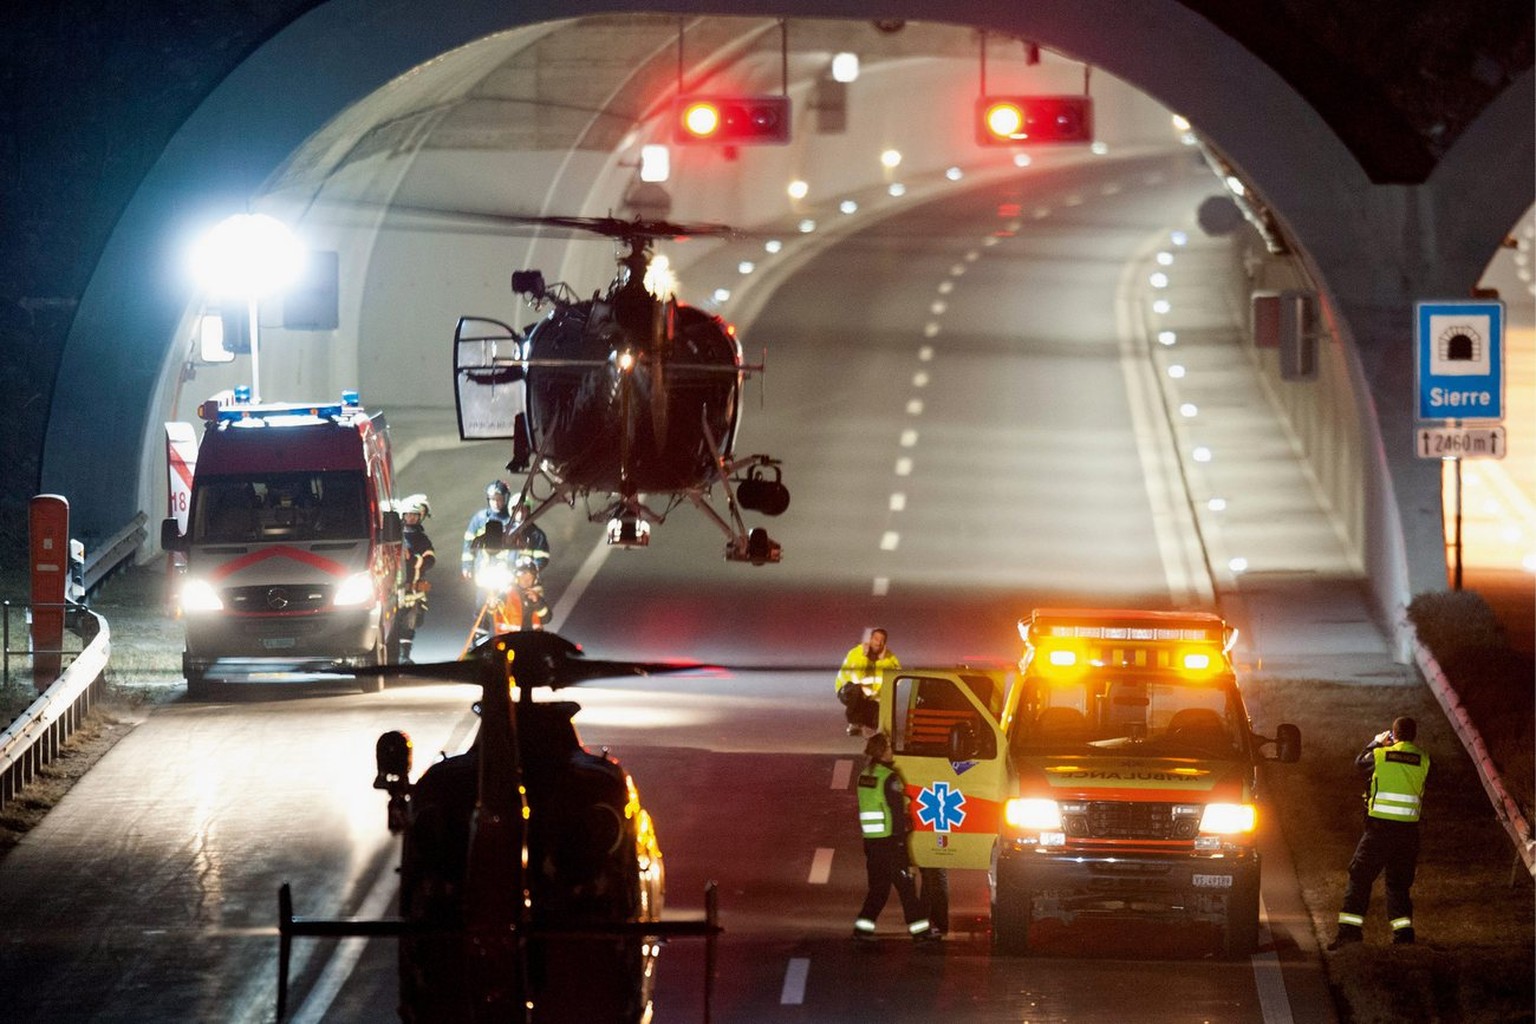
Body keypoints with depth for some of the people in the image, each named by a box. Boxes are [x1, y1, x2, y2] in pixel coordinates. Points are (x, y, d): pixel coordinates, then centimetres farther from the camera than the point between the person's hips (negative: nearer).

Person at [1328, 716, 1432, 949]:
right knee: (1399, 882, 13)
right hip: (1408, 829, 2)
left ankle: (1350, 928, -2)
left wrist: (1377, 743, 30)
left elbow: (1361, 761, 14)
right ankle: (1403, 929, 4)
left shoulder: (1381, 755, -5)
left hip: (1379, 827, -2)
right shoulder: (1422, 760, 0)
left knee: (1360, 877, 5)